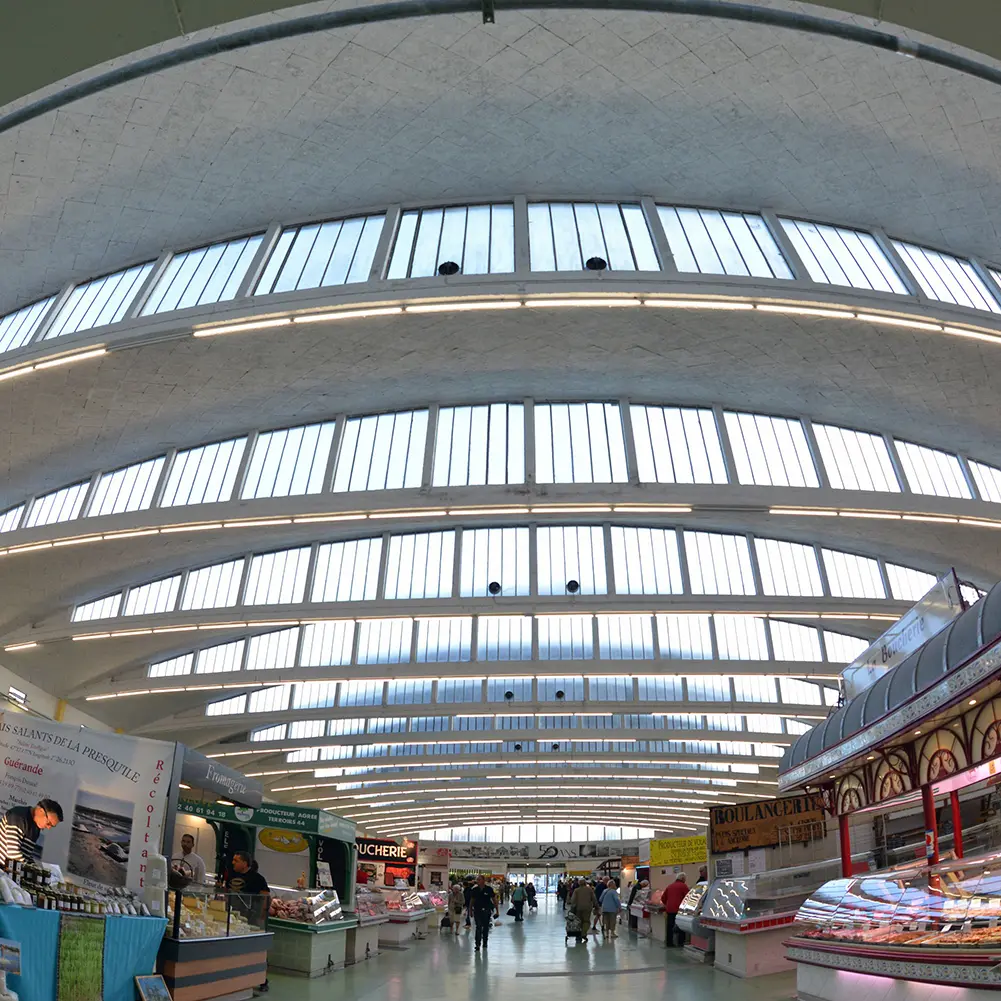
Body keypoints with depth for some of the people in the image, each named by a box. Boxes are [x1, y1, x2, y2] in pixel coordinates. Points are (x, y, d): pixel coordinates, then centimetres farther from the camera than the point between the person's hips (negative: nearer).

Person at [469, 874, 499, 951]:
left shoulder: (489, 889, -8)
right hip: (477, 911, 0)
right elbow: (472, 900, 10)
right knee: (478, 927, -10)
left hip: (486, 911, 0)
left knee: (486, 927, 11)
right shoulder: (475, 889, -1)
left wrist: (497, 911, -2)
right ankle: (477, 944, -10)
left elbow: (494, 900, -2)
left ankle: (485, 943, 28)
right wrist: (470, 910, 10)